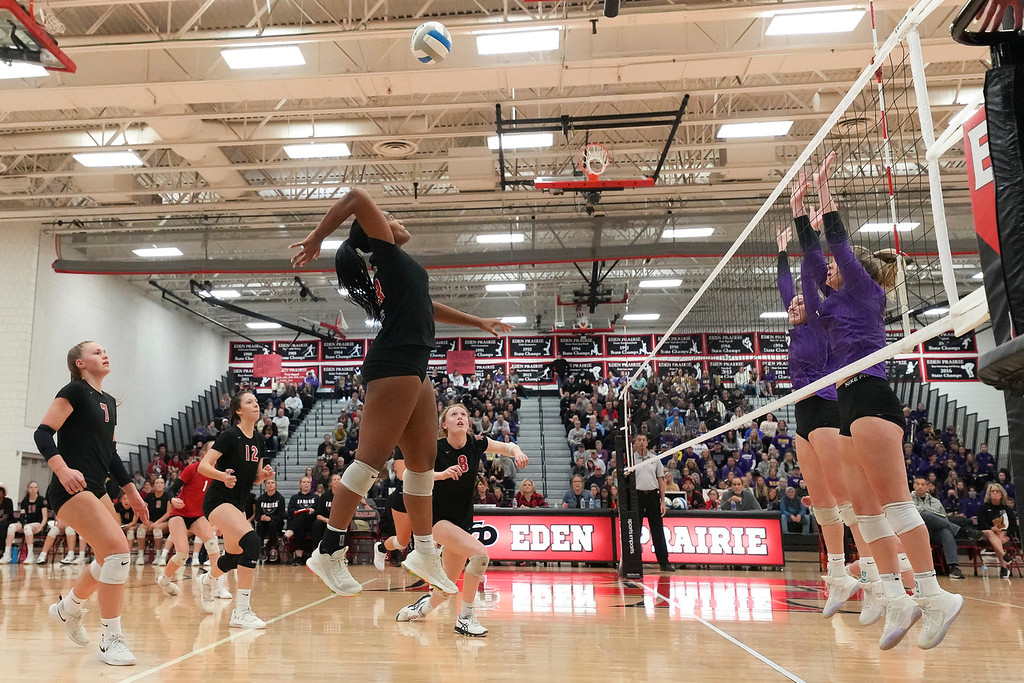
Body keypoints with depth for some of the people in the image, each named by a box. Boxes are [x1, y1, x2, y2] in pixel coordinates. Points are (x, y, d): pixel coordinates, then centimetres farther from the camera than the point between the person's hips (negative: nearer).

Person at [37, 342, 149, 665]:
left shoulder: (108, 402, 17)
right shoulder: (75, 391, -5)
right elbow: (43, 433, -13)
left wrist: (131, 491, 20)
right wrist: (62, 469, -29)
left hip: (96, 489, 9)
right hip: (71, 489, -9)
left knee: (109, 559, 15)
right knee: (119, 549, -19)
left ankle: (69, 608, 40)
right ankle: (110, 640, -10)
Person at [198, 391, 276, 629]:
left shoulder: (258, 440, 7)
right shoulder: (230, 435, -14)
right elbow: (203, 466, -19)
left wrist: (265, 474, -7)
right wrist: (223, 475, -36)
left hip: (237, 504, 9)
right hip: (218, 500, -9)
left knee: (235, 554, 20)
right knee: (251, 541, -28)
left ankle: (208, 580, 54)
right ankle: (241, 611, -24)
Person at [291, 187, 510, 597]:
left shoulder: (400, 268, 27)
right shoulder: (387, 251, 3)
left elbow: (425, 307, 40)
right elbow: (358, 198, -10)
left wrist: (478, 322, 47)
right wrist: (315, 239, -8)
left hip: (413, 370, 10)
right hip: (394, 366, -10)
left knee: (423, 460, 9)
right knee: (372, 457, -12)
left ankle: (424, 554, 17)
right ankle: (329, 552, -7)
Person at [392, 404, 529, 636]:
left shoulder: (476, 444, -6)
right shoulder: (436, 448, -16)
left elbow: (507, 447, 7)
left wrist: (517, 452, -16)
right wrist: (442, 474, -40)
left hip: (463, 521, 5)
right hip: (437, 518, -5)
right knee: (479, 553, -29)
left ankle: (421, 607, 41)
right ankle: (465, 617, -14)